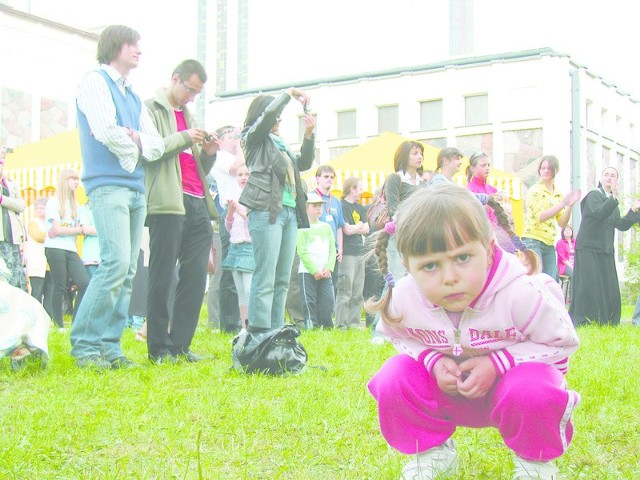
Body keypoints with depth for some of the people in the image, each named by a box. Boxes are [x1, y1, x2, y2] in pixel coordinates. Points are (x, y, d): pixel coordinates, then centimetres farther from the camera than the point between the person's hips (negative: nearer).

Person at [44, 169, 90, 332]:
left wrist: (63, 230, -6)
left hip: (71, 249, 6)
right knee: (60, 287, -5)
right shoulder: (54, 202, -1)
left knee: (85, 283, -8)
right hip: (55, 248, -6)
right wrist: (82, 230, -6)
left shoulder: (75, 205, 19)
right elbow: (57, 229, -9)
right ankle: (59, 324, 3)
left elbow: (78, 228, 13)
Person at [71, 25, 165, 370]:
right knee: (116, 261, -19)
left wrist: (136, 138, -4)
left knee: (127, 271, 2)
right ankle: (84, 345, -12)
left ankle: (109, 346, 5)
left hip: (136, 190, 8)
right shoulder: (95, 82, 2)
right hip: (108, 185, -8)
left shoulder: (133, 97, 23)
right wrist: (133, 151, 2)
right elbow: (106, 131, -14)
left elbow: (156, 146, 15)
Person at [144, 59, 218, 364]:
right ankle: (158, 349, 1)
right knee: (161, 278, -4)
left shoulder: (188, 115, 28)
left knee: (196, 278, 0)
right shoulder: (151, 108, 5)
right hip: (168, 201, -7)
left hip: (197, 204, 7)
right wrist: (184, 138, -10)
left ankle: (180, 344, 6)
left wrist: (208, 153, 8)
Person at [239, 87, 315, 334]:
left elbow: (304, 163, 23)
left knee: (282, 280, 6)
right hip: (266, 211, -8)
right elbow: (268, 114, -10)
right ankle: (258, 334, -12)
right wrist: (289, 93, 3)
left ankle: (276, 332, 10)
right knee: (265, 278, -12)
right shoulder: (254, 137, 6)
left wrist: (309, 135, 11)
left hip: (289, 211, 8)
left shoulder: (280, 143, 26)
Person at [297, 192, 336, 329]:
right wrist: (315, 271, -13)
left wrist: (329, 268, -4)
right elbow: (302, 252, -9)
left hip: (325, 273, 5)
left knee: (328, 302, 0)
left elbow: (332, 250, 10)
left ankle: (326, 327, 8)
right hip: (307, 272, -4)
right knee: (309, 303, -4)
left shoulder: (326, 227, 14)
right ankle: (311, 327, 1)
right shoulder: (302, 228, -3)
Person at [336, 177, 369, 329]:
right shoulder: (342, 206, -5)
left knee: (358, 292, 9)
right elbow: (347, 230, -13)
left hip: (360, 253, 8)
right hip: (347, 254, -8)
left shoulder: (360, 208, 19)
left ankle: (354, 322, 15)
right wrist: (359, 226, 3)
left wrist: (353, 228, -5)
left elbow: (366, 229, 11)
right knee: (345, 291, -9)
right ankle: (341, 323, -6)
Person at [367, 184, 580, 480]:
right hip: (448, 387, 3)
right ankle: (432, 451, 6)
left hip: (506, 379, -3)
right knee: (392, 379, -23)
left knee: (531, 391, -37)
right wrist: (432, 359, -20)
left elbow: (560, 344, -16)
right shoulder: (402, 299, -23)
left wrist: (498, 363, -28)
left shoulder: (522, 295, -32)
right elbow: (400, 337, 2)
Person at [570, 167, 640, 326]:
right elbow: (598, 213, -23)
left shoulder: (613, 203, 19)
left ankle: (606, 323, 9)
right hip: (588, 249, -7)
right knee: (588, 287, -11)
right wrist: (614, 197, -29)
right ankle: (581, 322, -6)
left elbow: (622, 225, 12)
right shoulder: (593, 195, -4)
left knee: (609, 289, 3)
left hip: (605, 251, 7)